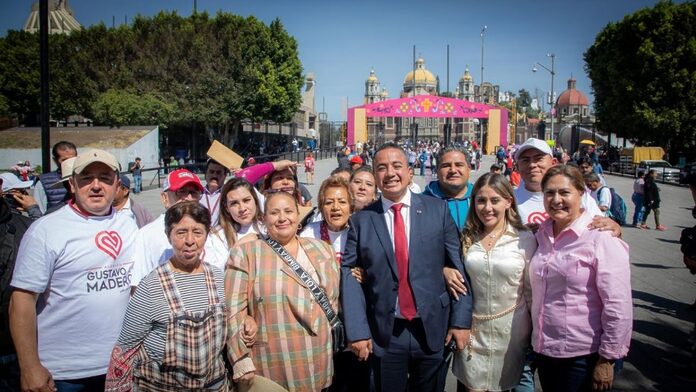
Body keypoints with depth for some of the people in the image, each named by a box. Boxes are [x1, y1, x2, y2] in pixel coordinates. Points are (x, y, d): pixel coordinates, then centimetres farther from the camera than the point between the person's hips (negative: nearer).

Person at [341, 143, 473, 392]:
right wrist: (357, 331, -12)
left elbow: (457, 266, -1)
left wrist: (461, 320, -4)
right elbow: (350, 275, -5)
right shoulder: (361, 220, -1)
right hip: (384, 334, 0)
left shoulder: (438, 210, -1)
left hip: (433, 330, 1)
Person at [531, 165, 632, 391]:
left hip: (583, 357, -6)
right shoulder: (542, 235, 5)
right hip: (544, 350, 6)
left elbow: (618, 307, -16)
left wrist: (607, 360, -15)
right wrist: (536, 342, 13)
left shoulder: (601, 238, -14)